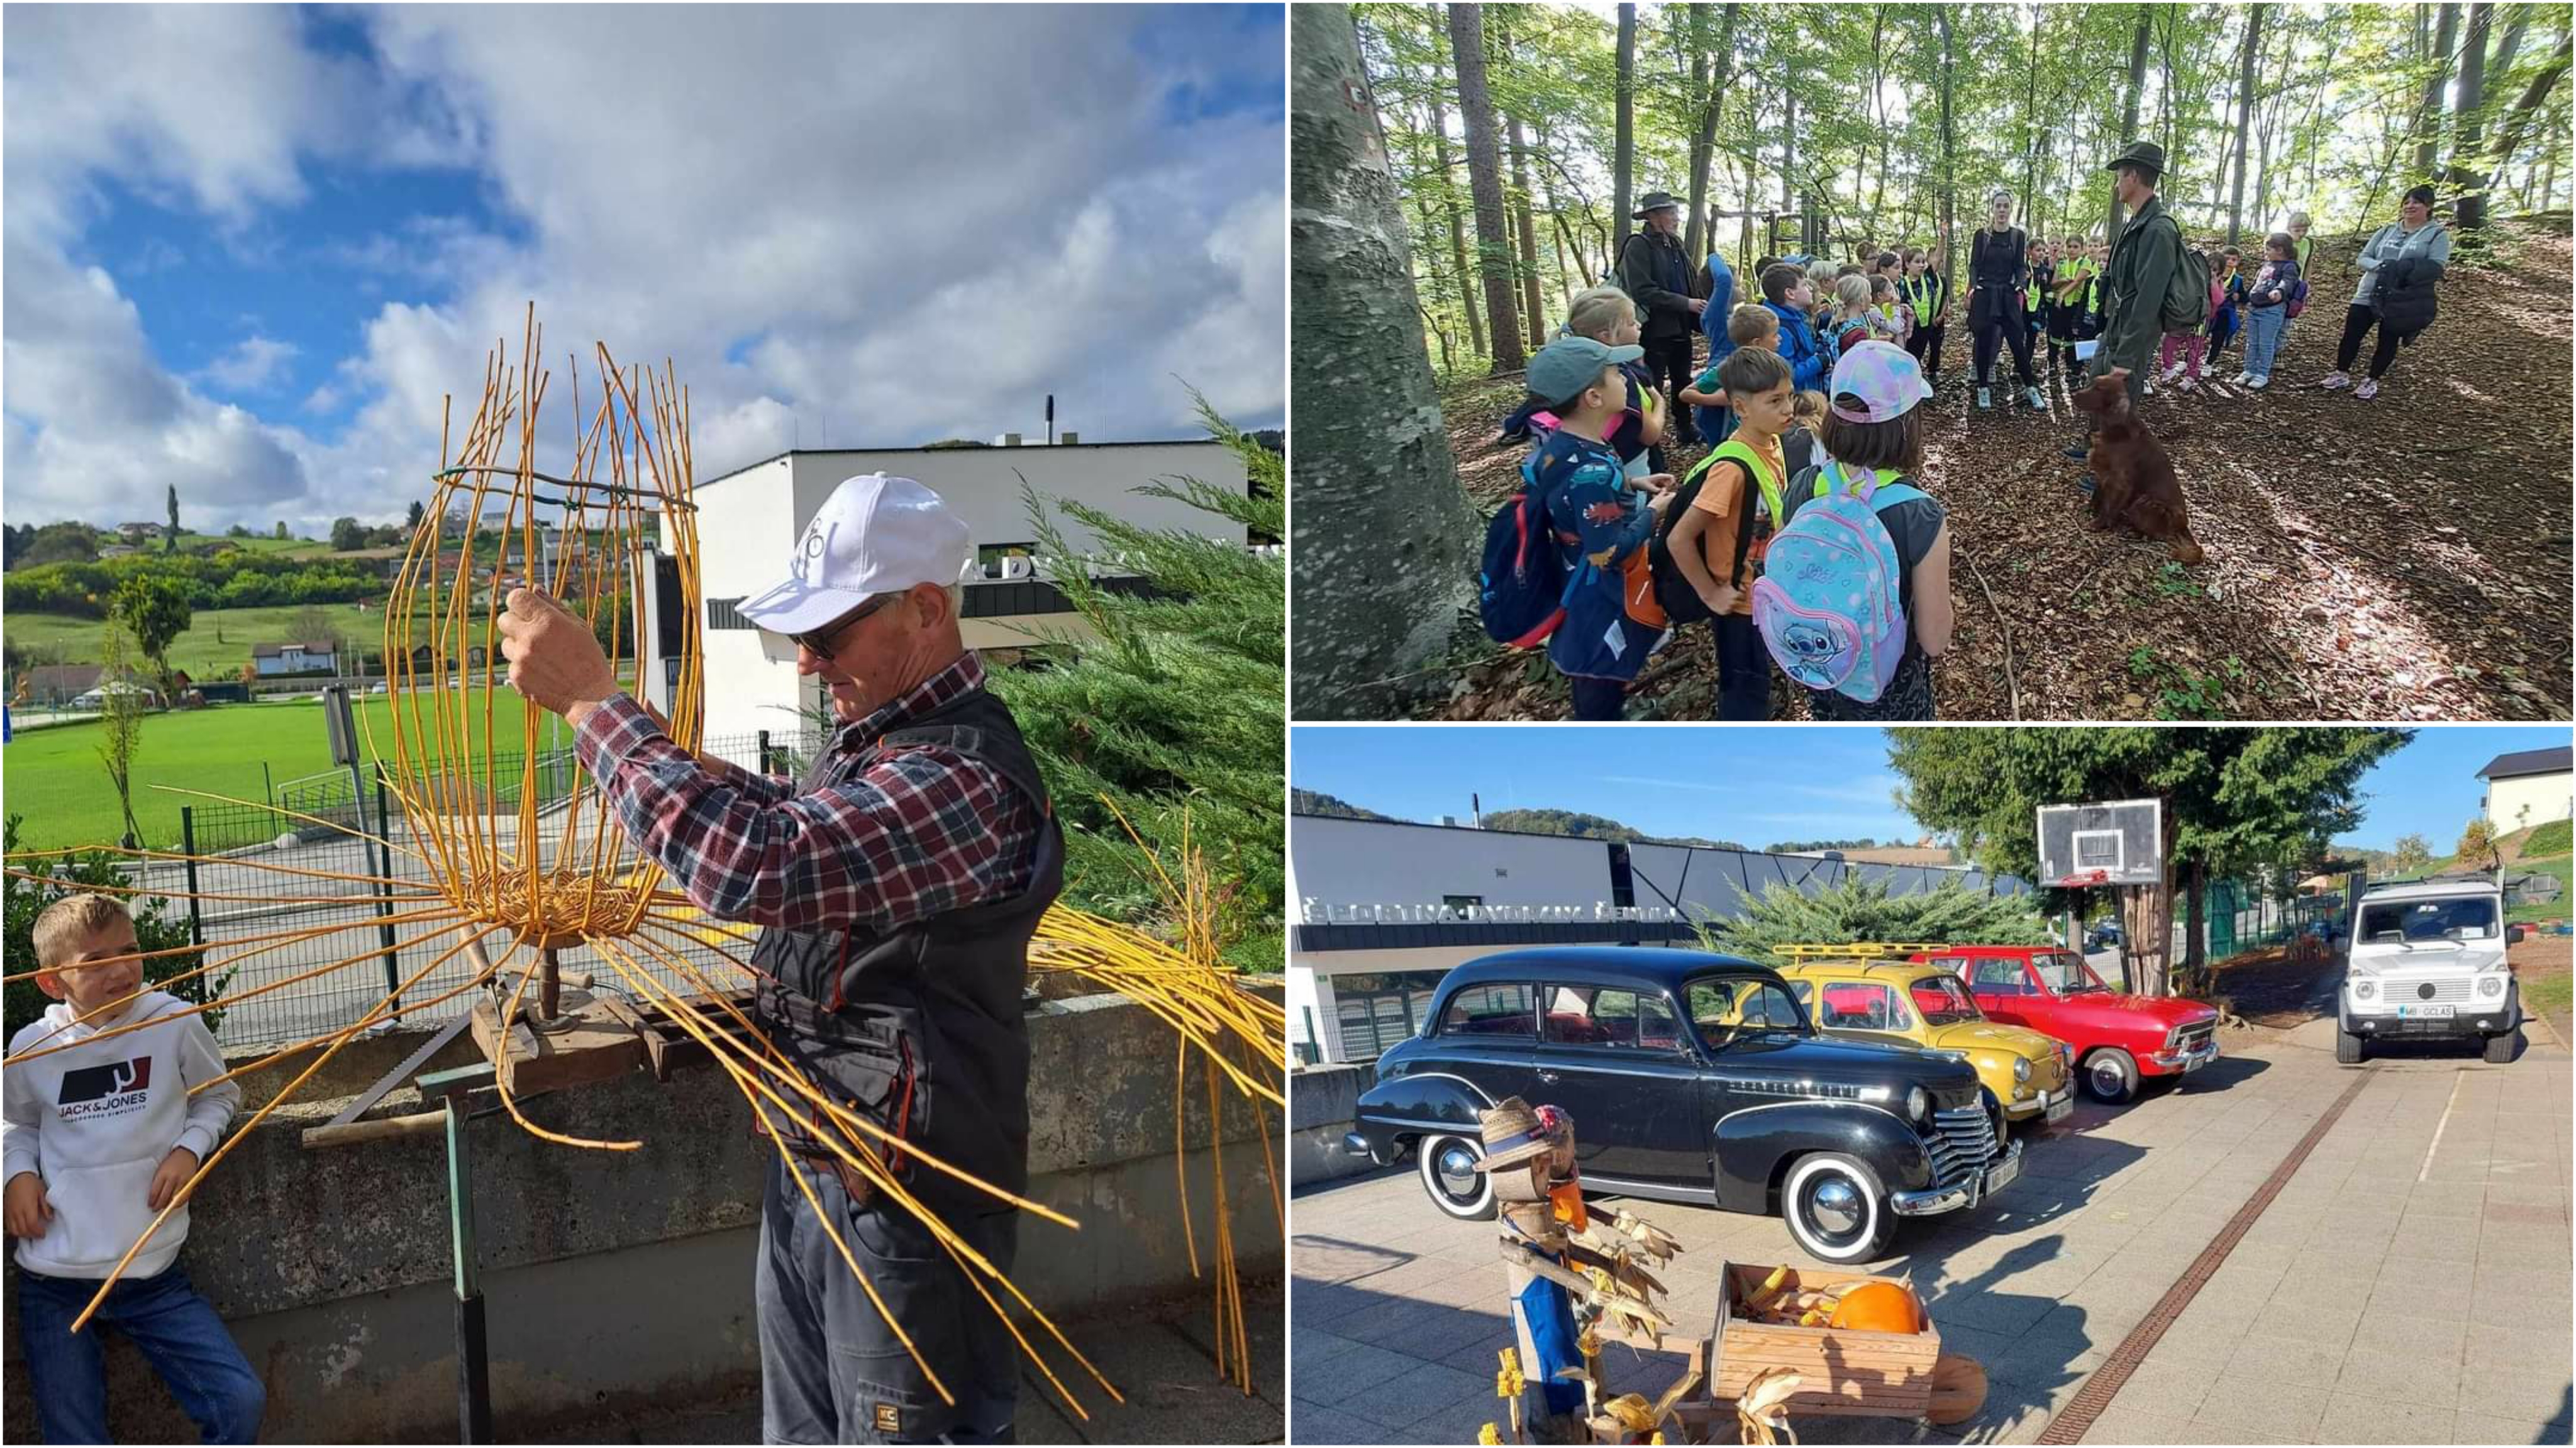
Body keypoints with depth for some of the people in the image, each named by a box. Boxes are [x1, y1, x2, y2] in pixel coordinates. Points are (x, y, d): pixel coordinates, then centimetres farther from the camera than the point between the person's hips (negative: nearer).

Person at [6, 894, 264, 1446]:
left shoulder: (175, 1023, -7)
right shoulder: (32, 1046, -3)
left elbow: (220, 1096, 9)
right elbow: (19, 1124, 18)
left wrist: (188, 1148, -8)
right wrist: (19, 1172, -2)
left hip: (153, 1273, -1)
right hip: (53, 1282, 1)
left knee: (242, 1402, -10)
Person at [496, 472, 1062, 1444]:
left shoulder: (965, 778, -27)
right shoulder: (877, 740, 7)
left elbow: (758, 866, -38)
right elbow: (804, 832, 28)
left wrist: (589, 698, -28)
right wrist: (702, 779, 9)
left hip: (902, 1200, -10)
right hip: (804, 1170, 10)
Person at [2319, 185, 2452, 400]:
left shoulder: (2438, 234, -4)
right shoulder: (2386, 231, 10)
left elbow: (2436, 268, -15)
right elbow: (2363, 259, 5)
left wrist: (2406, 269, -27)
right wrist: (2381, 265, -16)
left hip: (2403, 301, -4)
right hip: (2368, 294, 4)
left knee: (2388, 341, 7)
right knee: (2351, 335, 5)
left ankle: (2372, 381, 19)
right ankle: (2341, 374, 21)